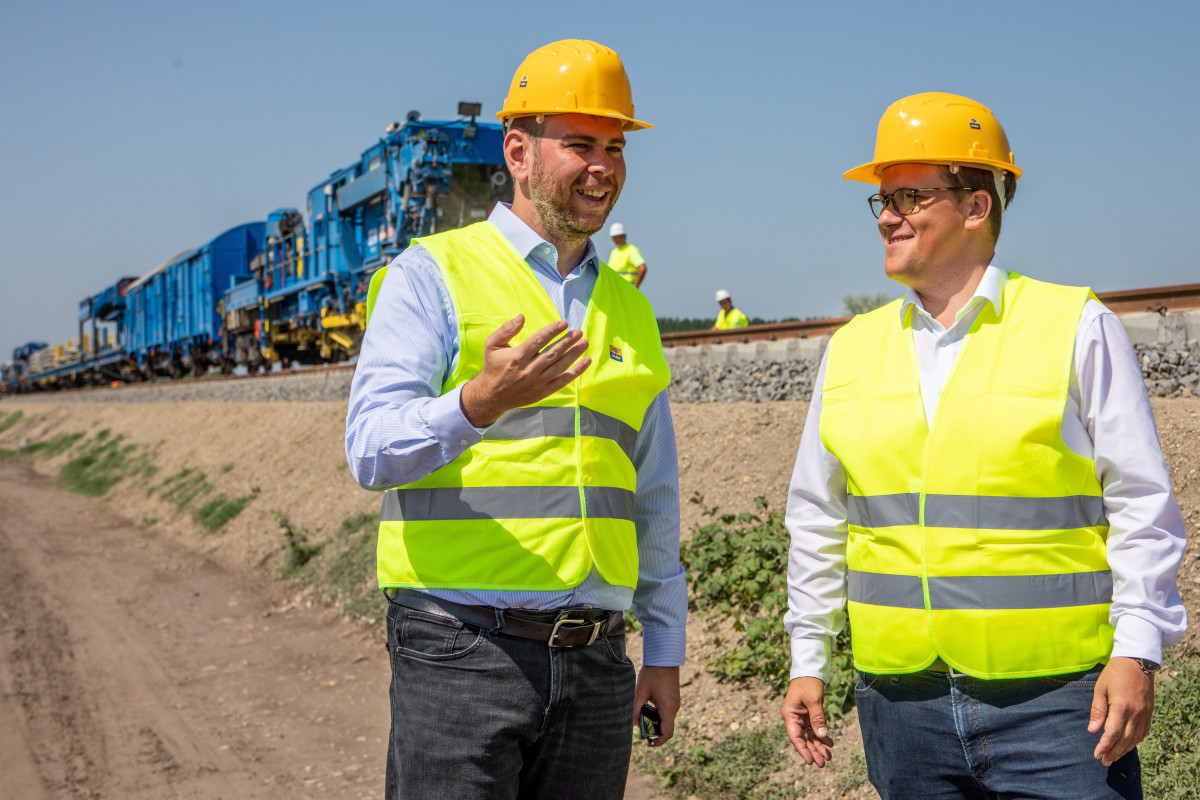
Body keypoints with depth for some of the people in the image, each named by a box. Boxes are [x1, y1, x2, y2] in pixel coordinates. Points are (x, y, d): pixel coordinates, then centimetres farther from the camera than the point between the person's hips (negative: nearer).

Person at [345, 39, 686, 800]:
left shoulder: (628, 309, 16)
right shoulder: (434, 274, -2)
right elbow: (372, 449, -13)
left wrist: (665, 649, 15)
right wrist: (478, 404, -31)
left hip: (595, 661, 5)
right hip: (463, 651, -5)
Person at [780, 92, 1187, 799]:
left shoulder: (1078, 327, -2)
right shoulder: (852, 349, 9)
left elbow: (1142, 504, -2)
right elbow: (818, 518, 14)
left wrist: (1137, 653, -9)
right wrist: (808, 662, 13)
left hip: (1056, 702, -3)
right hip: (902, 704, 4)